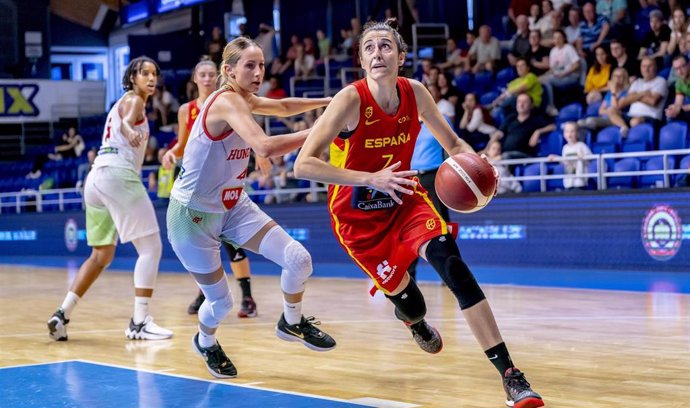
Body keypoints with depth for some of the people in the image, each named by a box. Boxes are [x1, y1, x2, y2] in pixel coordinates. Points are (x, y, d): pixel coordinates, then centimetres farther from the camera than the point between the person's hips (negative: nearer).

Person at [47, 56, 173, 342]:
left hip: (96, 177, 9)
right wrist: (129, 131, -42)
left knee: (102, 255, 16)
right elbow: (125, 122, -23)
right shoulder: (134, 99, 0)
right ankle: (139, 322, -14)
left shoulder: (123, 102, 25)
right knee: (151, 247, -8)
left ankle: (62, 315, 7)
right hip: (118, 174, -9)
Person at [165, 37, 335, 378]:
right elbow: (265, 147, -41)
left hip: (233, 206, 8)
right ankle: (206, 343, 38)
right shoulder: (226, 102, -26)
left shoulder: (244, 99, 1)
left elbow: (282, 107, 22)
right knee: (221, 302, 3)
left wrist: (327, 102, 12)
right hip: (193, 213, -8)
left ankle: (292, 323, 19)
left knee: (298, 259, -8)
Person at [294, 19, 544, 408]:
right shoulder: (351, 99, -23)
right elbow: (303, 165, -29)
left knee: (450, 261, -24)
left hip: (404, 199, 2)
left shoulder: (414, 92, -10)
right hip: (359, 217, -2)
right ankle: (416, 322, 48)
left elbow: (453, 143, 5)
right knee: (409, 300, 3)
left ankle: (511, 375, -26)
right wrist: (371, 179, -38)